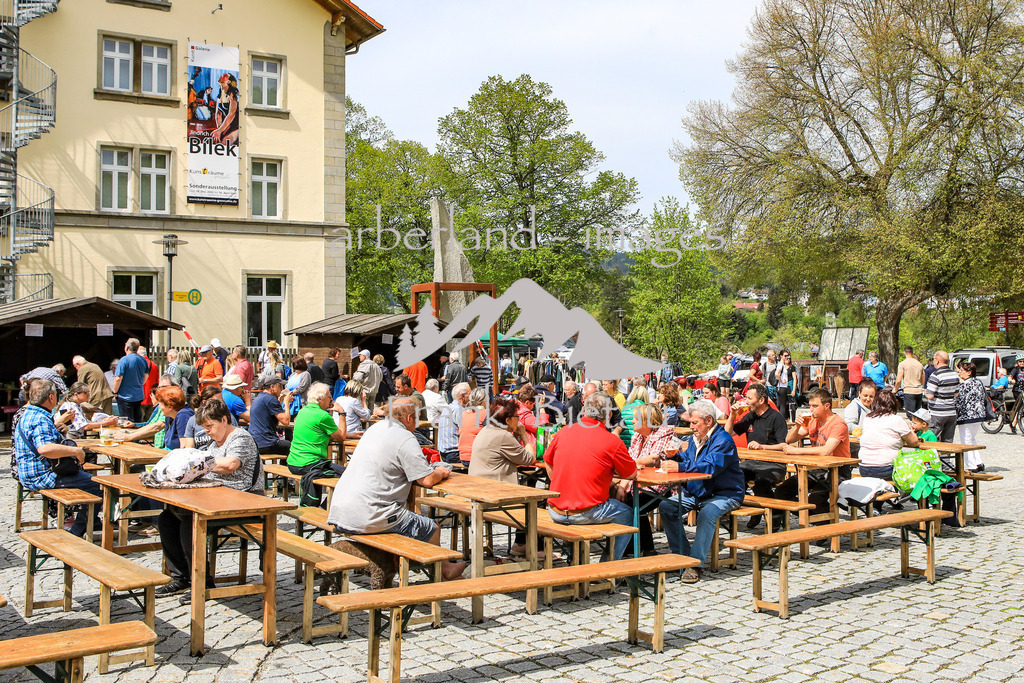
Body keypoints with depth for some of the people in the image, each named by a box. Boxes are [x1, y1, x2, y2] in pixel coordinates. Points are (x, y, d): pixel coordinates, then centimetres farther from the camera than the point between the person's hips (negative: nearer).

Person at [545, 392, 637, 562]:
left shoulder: (563, 432, 2)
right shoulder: (612, 442, -10)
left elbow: (548, 463, 17)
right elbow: (631, 474, 4)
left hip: (556, 513, 5)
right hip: (586, 514, -5)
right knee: (627, 513, 20)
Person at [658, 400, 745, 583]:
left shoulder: (723, 440, -16)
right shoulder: (695, 438, 12)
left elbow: (711, 467, -31)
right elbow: (686, 459, 19)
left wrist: (680, 467, -39)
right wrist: (674, 457, -4)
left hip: (724, 494, -8)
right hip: (695, 493, 8)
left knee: (707, 513, -36)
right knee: (666, 507, -10)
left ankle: (695, 564, -32)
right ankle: (682, 555, -5)